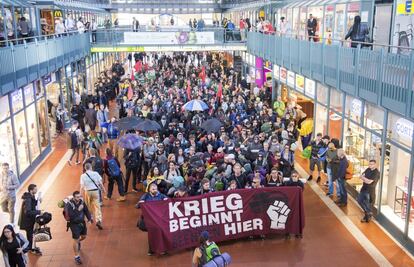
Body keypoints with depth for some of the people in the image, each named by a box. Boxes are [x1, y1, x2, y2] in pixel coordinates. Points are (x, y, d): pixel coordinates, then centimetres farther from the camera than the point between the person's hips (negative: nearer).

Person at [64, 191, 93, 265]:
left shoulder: (81, 202, -9)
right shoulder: (69, 205, -26)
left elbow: (86, 210, 4)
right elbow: (70, 216, -33)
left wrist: (90, 218, -2)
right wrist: (78, 210, -37)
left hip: (82, 222, 6)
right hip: (74, 224, -6)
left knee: (84, 236, 23)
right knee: (76, 240, 0)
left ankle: (78, 242, 59)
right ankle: (77, 257, 14)